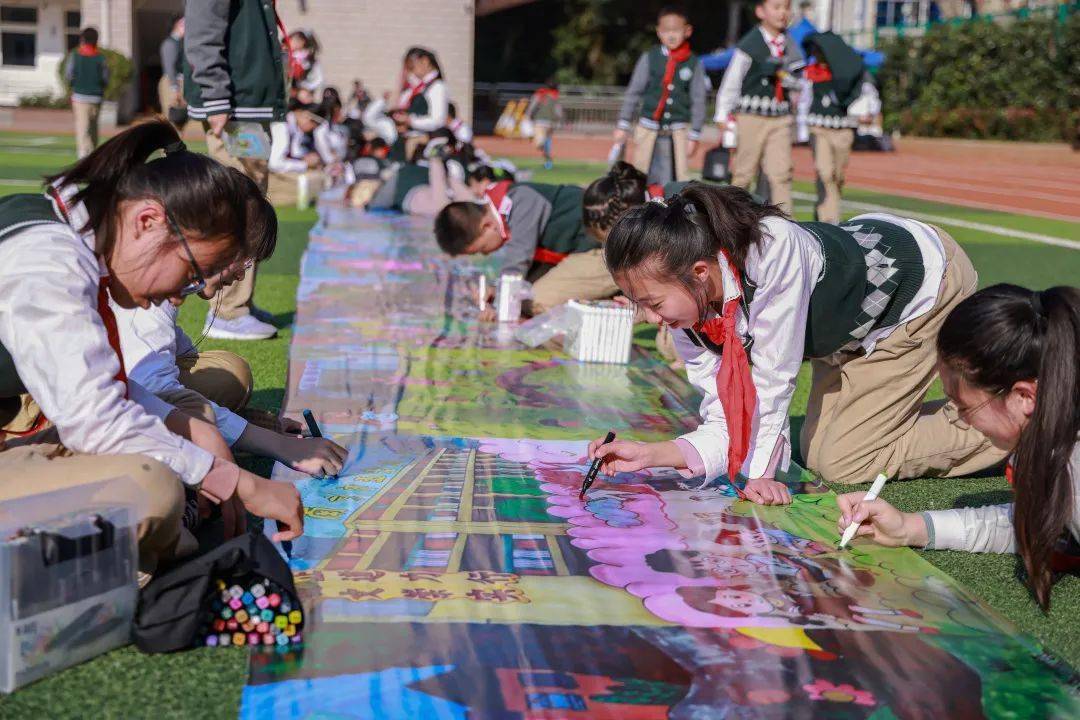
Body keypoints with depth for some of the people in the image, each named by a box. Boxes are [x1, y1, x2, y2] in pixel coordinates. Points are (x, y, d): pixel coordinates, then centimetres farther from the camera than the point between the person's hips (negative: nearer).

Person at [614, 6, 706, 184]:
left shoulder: (694, 64, 1)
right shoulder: (649, 58, 1)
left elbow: (698, 101, 3)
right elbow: (634, 91, 4)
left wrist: (694, 135, 0)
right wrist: (623, 125, 0)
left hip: (679, 128, 0)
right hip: (649, 126, 0)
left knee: (683, 175, -2)